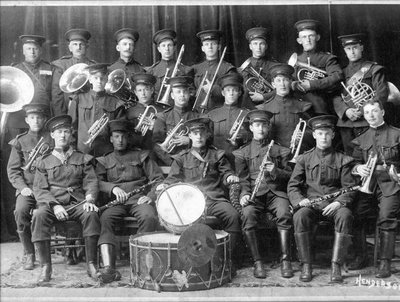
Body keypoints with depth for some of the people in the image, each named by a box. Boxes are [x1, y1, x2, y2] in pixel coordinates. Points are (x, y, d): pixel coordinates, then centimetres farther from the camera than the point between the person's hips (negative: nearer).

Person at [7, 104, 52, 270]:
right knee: (21, 210, -28)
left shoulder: (52, 139, 10)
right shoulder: (20, 142, 12)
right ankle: (28, 254, -12)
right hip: (27, 189, 1)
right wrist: (23, 187, -9)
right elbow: (13, 169, 8)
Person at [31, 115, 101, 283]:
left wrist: (89, 200, -15)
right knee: (39, 215, -33)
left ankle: (91, 264, -26)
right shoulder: (44, 162, 16)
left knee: (91, 214, -33)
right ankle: (45, 267, -27)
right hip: (52, 204, 0)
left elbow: (91, 182, 7)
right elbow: (39, 189, 5)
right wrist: (54, 205, -14)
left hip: (78, 203, 0)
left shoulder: (83, 159, 18)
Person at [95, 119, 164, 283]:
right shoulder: (104, 161, 23)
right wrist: (113, 188, -13)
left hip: (139, 199, -1)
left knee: (150, 217, -36)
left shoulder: (141, 156, 19)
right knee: (105, 218, -34)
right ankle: (108, 268, -44)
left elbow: (158, 179, 11)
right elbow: (97, 182, 7)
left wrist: (151, 196, -8)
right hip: (115, 202, 1)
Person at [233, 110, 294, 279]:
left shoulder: (280, 151, 20)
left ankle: (286, 260, -27)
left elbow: (289, 175, 14)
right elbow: (242, 179, 8)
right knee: (248, 215, -33)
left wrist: (275, 171, -7)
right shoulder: (242, 153, 18)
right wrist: (244, 193, -13)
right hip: (253, 193, 0)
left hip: (276, 192, 1)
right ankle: (257, 262, -28)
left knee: (284, 214, -32)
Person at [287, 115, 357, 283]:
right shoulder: (304, 159, 14)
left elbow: (350, 187, 5)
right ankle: (306, 266, -23)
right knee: (299, 216, -33)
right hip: (310, 203, 1)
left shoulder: (343, 160, 11)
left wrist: (339, 202, -15)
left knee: (345, 216, -34)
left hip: (335, 204, 0)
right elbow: (292, 185, 9)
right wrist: (299, 200, -13)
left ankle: (336, 266, -30)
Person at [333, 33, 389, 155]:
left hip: (366, 121, -4)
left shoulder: (373, 69, 6)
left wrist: (364, 111, -13)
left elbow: (382, 94, -3)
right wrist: (346, 111, -10)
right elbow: (336, 97, 9)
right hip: (346, 122, 4)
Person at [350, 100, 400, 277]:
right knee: (355, 213, -19)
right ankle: (360, 256, -4)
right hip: (368, 183, 3)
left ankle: (385, 263, -19)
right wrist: (358, 168, -5)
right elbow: (354, 162, 16)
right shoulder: (361, 140, 20)